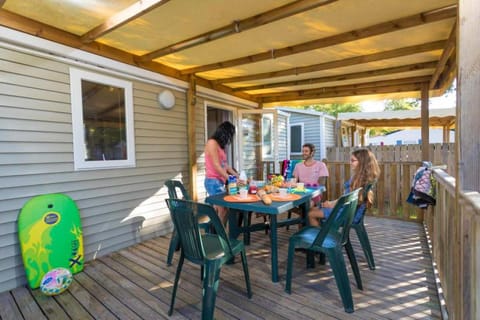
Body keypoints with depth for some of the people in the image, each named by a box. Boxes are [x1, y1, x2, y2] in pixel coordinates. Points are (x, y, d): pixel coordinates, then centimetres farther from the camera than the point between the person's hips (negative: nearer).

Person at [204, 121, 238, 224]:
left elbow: (224, 164, 17)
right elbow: (216, 165, -16)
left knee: (218, 211, 6)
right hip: (213, 181, -8)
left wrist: (237, 176, 14)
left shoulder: (220, 145, 17)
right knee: (223, 210, -8)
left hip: (219, 181, 8)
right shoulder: (212, 143, -10)